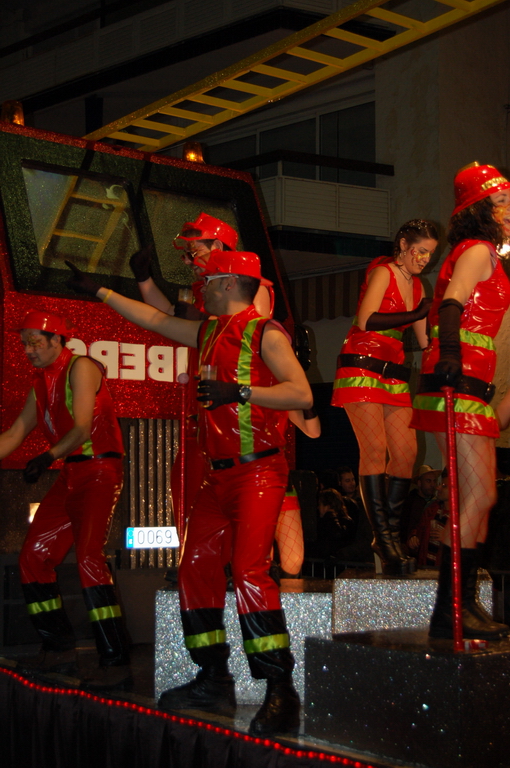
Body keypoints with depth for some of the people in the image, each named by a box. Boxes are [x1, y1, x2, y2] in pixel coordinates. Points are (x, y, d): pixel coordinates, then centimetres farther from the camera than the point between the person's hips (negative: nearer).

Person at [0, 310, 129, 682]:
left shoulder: (81, 367, -7)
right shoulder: (41, 385, 16)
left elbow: (82, 429, -18)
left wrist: (48, 457, -31)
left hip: (100, 471, -9)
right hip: (70, 476, 9)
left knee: (88, 556, -22)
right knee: (34, 556, 4)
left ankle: (115, 659, -22)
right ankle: (59, 650, 12)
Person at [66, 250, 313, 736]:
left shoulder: (265, 333, -7)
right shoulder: (209, 334, 17)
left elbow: (301, 394, -16)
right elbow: (156, 320, 29)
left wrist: (240, 391, -26)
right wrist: (100, 292, 34)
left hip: (258, 472, -9)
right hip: (219, 475, 9)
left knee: (248, 571, -21)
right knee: (197, 568, 6)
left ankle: (281, 692, -20)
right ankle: (214, 682, 15)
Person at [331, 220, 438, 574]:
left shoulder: (417, 286, 17)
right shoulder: (383, 273, -6)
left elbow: (426, 340, 19)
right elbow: (366, 321, -21)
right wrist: (416, 314, -19)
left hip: (394, 372, 8)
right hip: (362, 368, -8)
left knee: (406, 451, -2)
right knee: (375, 448, -16)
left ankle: (390, 536, 5)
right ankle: (384, 537, -16)